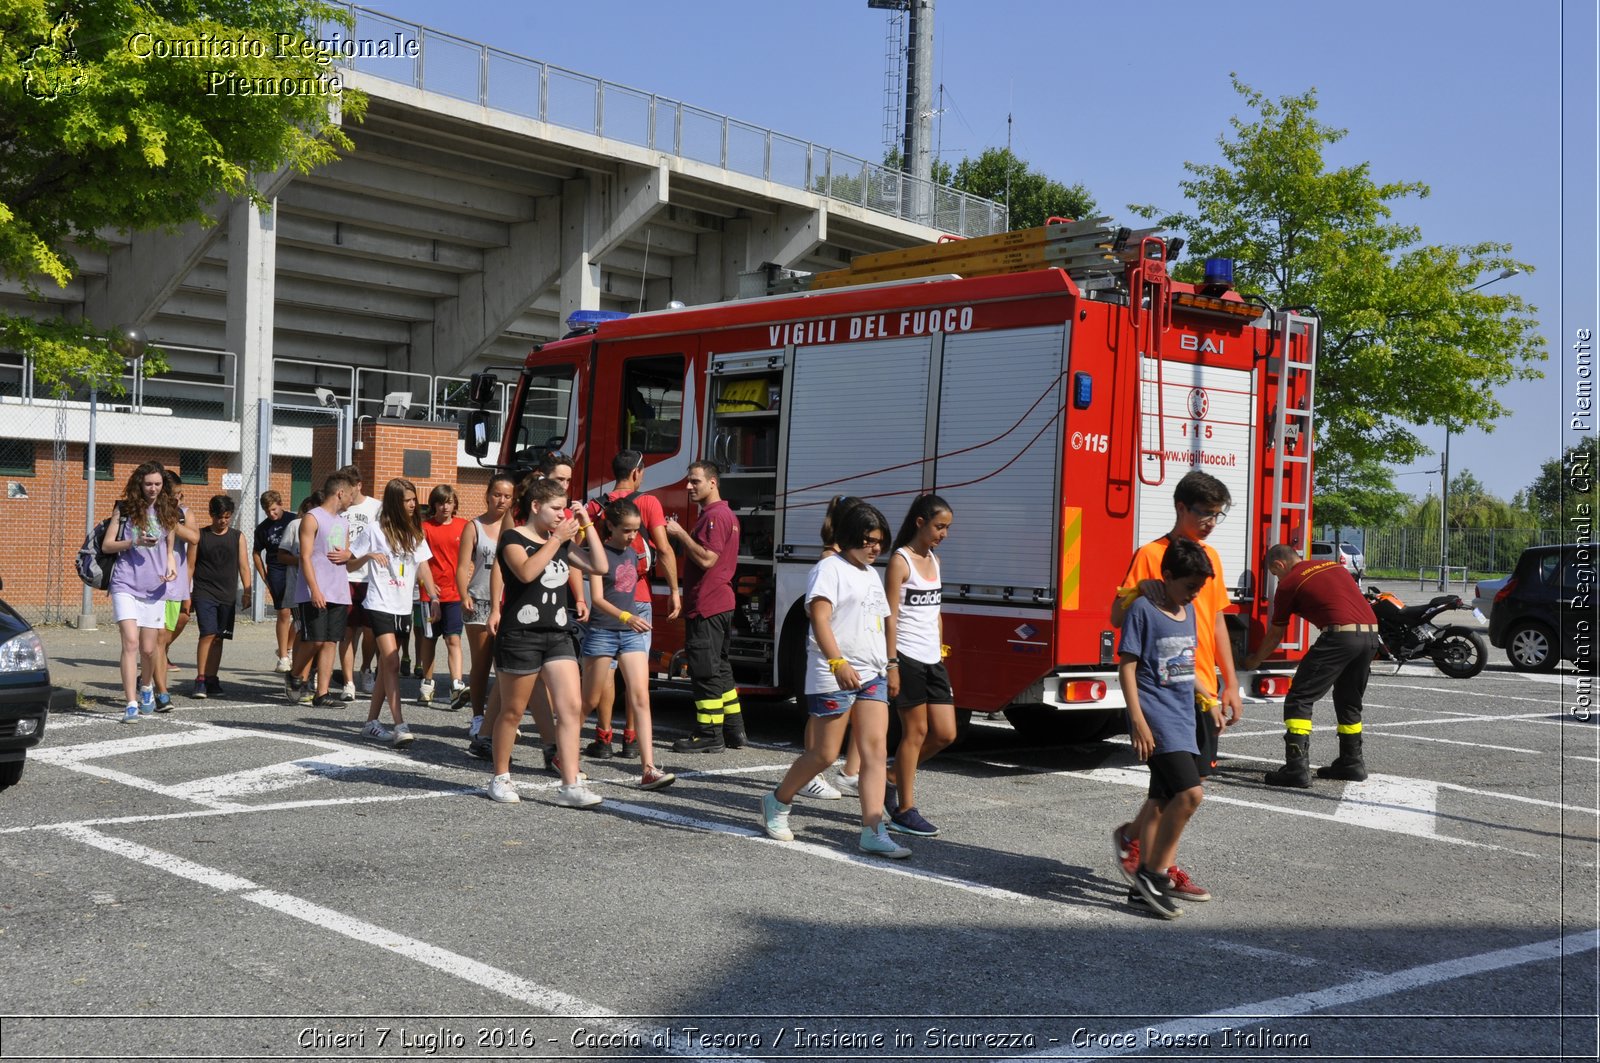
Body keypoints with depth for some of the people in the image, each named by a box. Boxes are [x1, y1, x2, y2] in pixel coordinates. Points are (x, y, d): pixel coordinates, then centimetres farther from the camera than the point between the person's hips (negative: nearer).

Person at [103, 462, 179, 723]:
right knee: (130, 643, -15)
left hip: (154, 589, 3)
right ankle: (131, 705, -14)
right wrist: (134, 542, -13)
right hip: (126, 586, -3)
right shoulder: (126, 509, 2)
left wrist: (171, 567, -2)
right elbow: (106, 546, 2)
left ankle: (146, 686, 38)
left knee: (149, 649, 7)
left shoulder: (167, 512, 10)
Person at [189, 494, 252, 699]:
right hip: (204, 593, -2)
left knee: (218, 637, 5)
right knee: (208, 634, -13)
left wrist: (247, 593, 4)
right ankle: (201, 680, -10)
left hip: (227, 596, 3)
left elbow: (244, 566, 10)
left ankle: (212, 679, 13)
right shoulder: (200, 535, 4)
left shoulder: (237, 537, 10)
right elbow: (191, 565, 5)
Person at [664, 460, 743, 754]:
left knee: (706, 671, -7)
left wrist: (680, 534, -17)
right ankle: (733, 731, 20)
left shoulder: (715, 516, -15)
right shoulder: (726, 514, 19)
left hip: (707, 607, -11)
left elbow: (706, 559, -23)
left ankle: (709, 735, -3)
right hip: (720, 604, 11)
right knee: (719, 669, 15)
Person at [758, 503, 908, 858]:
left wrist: (890, 664, 25)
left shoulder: (871, 575, 19)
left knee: (875, 751, -4)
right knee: (824, 754, -1)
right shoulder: (831, 568, -8)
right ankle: (777, 803, 23)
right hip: (833, 678, -8)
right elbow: (820, 619, -20)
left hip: (872, 674, 8)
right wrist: (838, 662, -30)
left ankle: (873, 832, -6)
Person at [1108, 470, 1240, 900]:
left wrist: (1230, 684, 14)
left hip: (1203, 688, 7)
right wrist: (1141, 595, -30)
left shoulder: (1210, 556, 14)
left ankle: (1134, 836, 27)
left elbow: (1217, 621, 18)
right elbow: (1117, 617, -10)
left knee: (1192, 776, 10)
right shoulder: (1151, 554, -8)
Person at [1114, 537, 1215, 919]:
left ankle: (1146, 885, 16)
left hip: (1182, 718, 8)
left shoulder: (1189, 611, 14)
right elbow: (1126, 667, -11)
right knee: (1190, 791, -19)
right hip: (1156, 717, -8)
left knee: (1164, 802, 9)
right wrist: (1138, 721, -16)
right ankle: (1153, 873, -7)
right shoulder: (1143, 608, -9)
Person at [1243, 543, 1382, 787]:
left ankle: (1297, 767, -10)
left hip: (1340, 635, -7)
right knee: (1349, 701, 25)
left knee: (1299, 699, -2)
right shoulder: (1334, 566, 26)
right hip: (1372, 633, 7)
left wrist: (1254, 661, 35)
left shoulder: (1289, 583, 9)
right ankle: (1351, 762, 31)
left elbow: (1274, 635, 19)